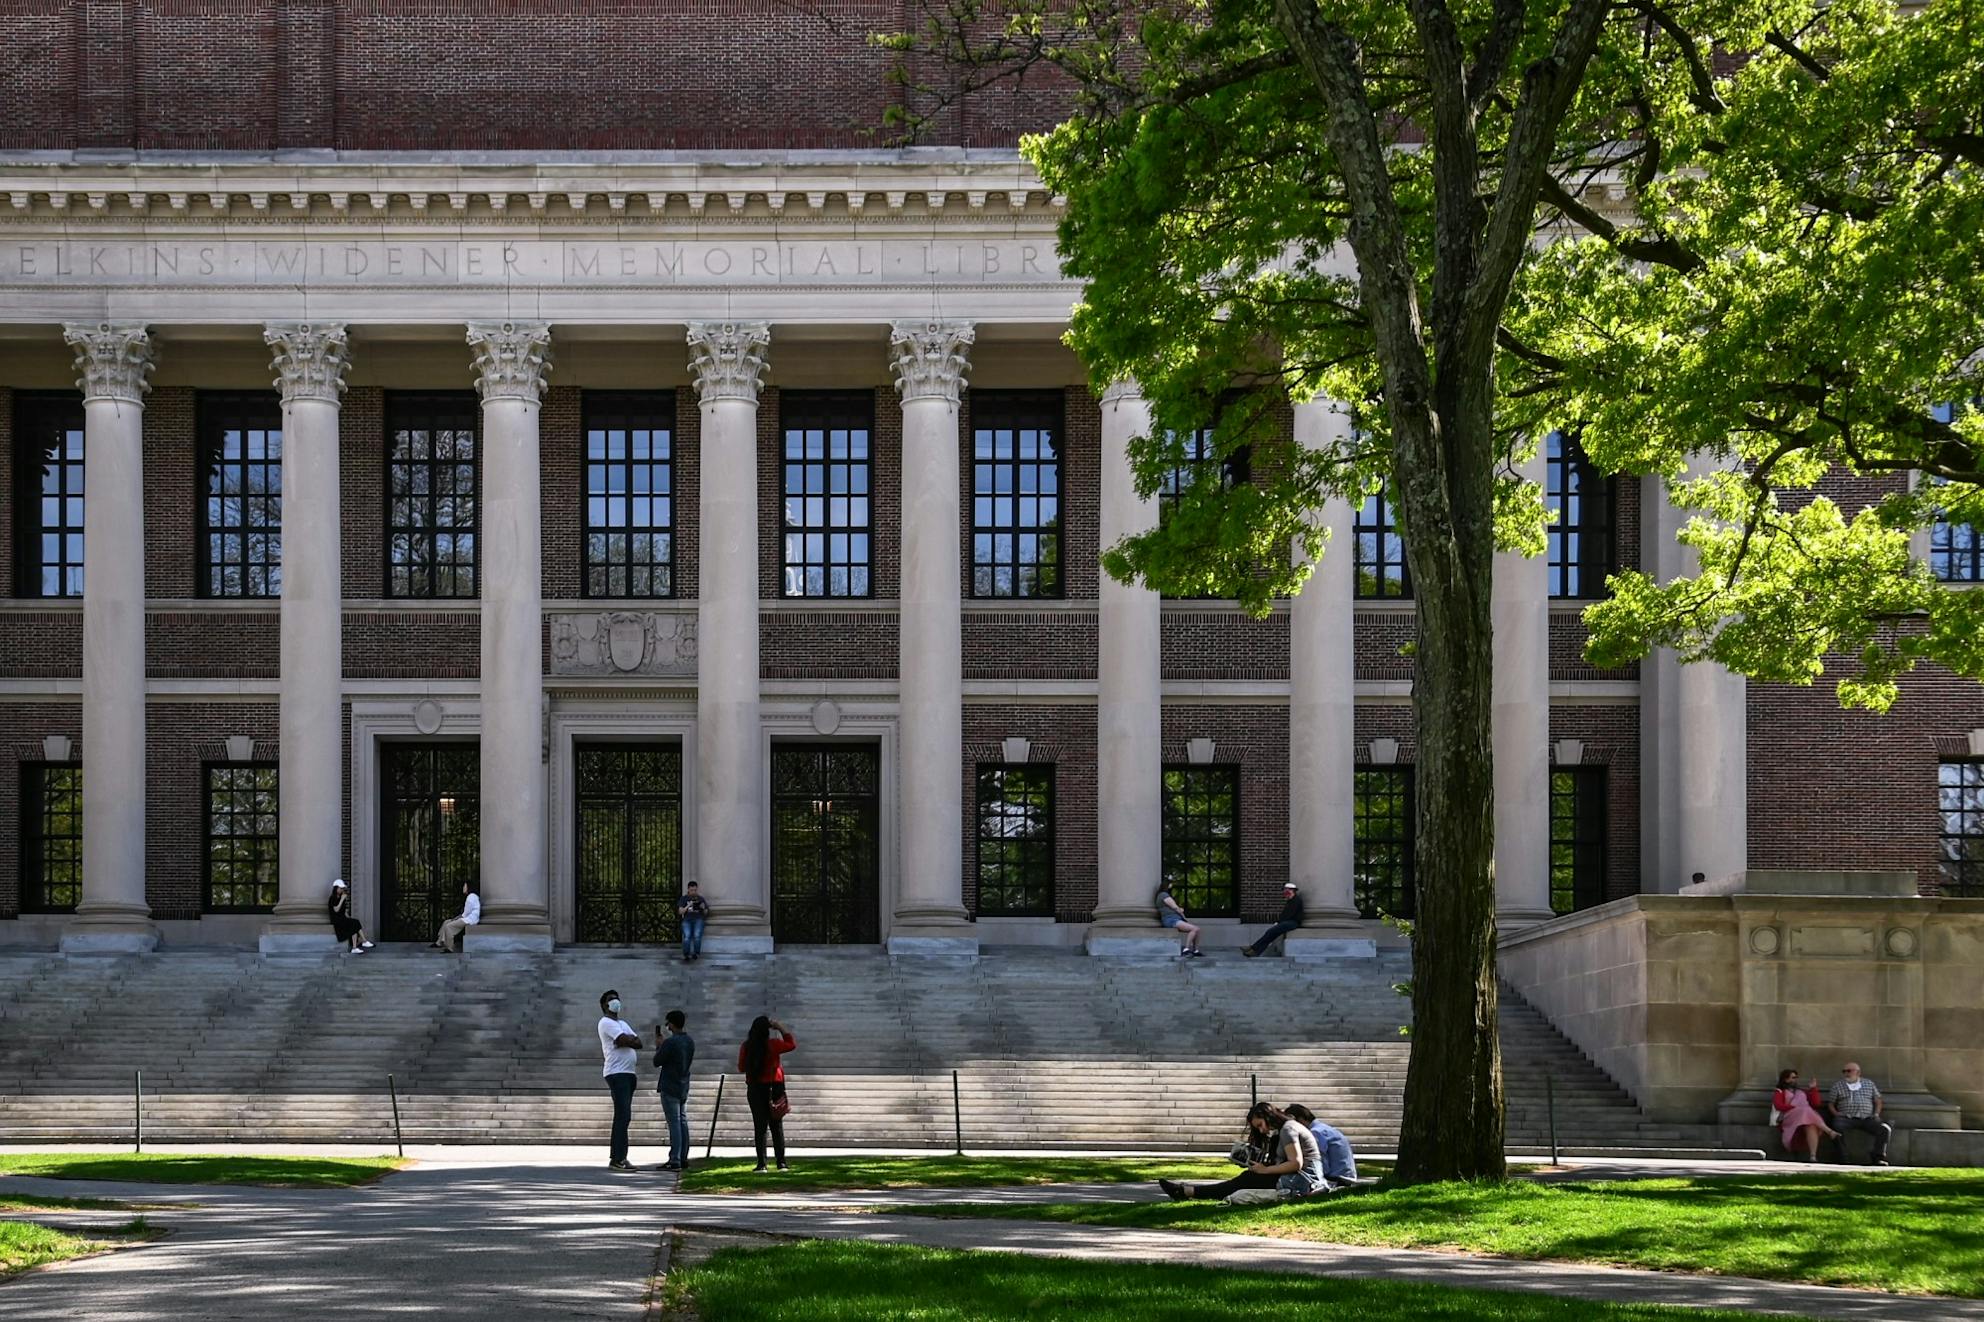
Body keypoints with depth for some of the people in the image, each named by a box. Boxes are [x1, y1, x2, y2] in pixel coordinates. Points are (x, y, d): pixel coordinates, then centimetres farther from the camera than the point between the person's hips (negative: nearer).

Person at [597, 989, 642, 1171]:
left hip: (628, 1073, 9)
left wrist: (626, 1040, -7)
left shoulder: (622, 1024, 23)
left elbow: (638, 1043, 10)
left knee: (624, 1117, 9)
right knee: (622, 1116, -15)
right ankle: (617, 1159, -17)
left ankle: (620, 1158, 12)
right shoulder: (606, 1023, -5)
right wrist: (631, 1040, 3)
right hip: (616, 1073, -9)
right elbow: (625, 1040, -18)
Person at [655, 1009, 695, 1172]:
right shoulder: (690, 1041, 7)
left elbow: (657, 1062, -11)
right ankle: (683, 1158, 13)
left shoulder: (670, 1043, -18)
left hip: (670, 1088, -8)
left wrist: (658, 1046, 6)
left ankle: (674, 1160, -10)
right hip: (684, 1087, 8)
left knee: (674, 1123, -8)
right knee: (683, 1122, 11)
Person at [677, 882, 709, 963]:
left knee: (697, 935, -30)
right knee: (687, 936, -30)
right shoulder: (684, 899, 14)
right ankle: (686, 956, -31)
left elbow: (706, 913, 16)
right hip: (687, 919, 0)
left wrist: (704, 908, -7)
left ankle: (696, 954, -25)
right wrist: (688, 906, -10)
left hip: (698, 919, 0)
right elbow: (680, 912, 5)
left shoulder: (700, 899, 16)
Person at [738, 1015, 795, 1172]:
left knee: (760, 1127, 3)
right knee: (777, 1127, 7)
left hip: (754, 1089, 1)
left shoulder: (746, 1047, -5)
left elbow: (741, 1068, 6)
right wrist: (781, 1028, 7)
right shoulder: (773, 1045, -10)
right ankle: (782, 1163, 5)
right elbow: (791, 1044, 6)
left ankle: (762, 1164, -3)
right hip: (774, 1087, -1)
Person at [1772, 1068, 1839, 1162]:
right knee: (1805, 1112, -38)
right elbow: (1778, 1105, 0)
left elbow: (1816, 1104, 22)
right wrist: (1796, 1108, -7)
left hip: (1809, 1115, 3)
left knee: (1811, 1126, -36)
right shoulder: (1780, 1092, 20)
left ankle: (1813, 1157, -52)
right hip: (1790, 1117, -3)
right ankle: (1829, 1132, -45)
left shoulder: (1802, 1092, 33)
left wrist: (1813, 1089, 15)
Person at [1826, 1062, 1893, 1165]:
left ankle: (1878, 1157, -19)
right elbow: (1830, 1103, 16)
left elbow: (1878, 1101, 21)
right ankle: (1842, 1157, -31)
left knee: (1885, 1128, -26)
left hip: (1867, 1118, 1)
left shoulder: (1869, 1083, 20)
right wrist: (1835, 1113, -3)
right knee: (1836, 1127, -36)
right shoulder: (1838, 1086, 17)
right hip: (1846, 1118, -1)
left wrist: (1876, 1114, 4)